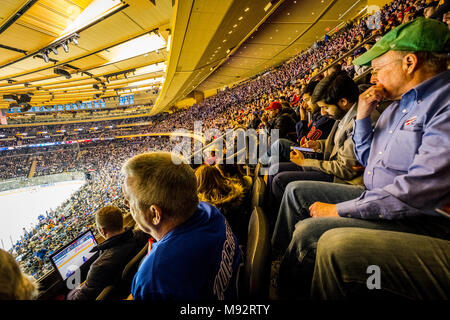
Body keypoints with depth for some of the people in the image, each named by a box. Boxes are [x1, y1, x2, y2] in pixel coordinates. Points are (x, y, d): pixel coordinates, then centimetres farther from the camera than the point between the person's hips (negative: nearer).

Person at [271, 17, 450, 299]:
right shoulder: (399, 104, 11)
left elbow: (422, 187, -28)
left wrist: (341, 209, -21)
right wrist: (363, 116, 2)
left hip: (422, 218, -9)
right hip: (377, 197, 10)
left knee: (308, 230, -26)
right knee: (297, 190, 10)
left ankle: (286, 290, 2)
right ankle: (277, 258, 20)